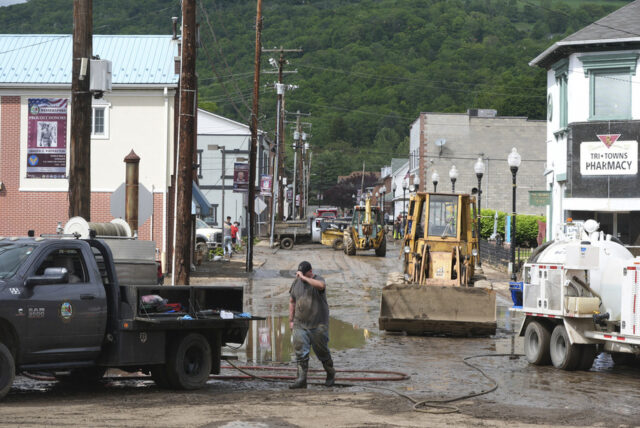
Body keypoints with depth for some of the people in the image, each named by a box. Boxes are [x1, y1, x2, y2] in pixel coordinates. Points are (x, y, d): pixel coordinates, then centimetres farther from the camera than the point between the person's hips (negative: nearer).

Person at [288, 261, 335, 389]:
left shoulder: (318, 279, -6)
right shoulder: (296, 282, 9)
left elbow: (321, 285, -33)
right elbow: (292, 302, 16)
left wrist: (304, 277, -28)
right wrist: (291, 320, 12)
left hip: (318, 325, -4)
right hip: (300, 325, 4)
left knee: (322, 351, 7)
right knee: (300, 352, -5)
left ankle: (331, 375, 28)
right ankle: (301, 379, -5)